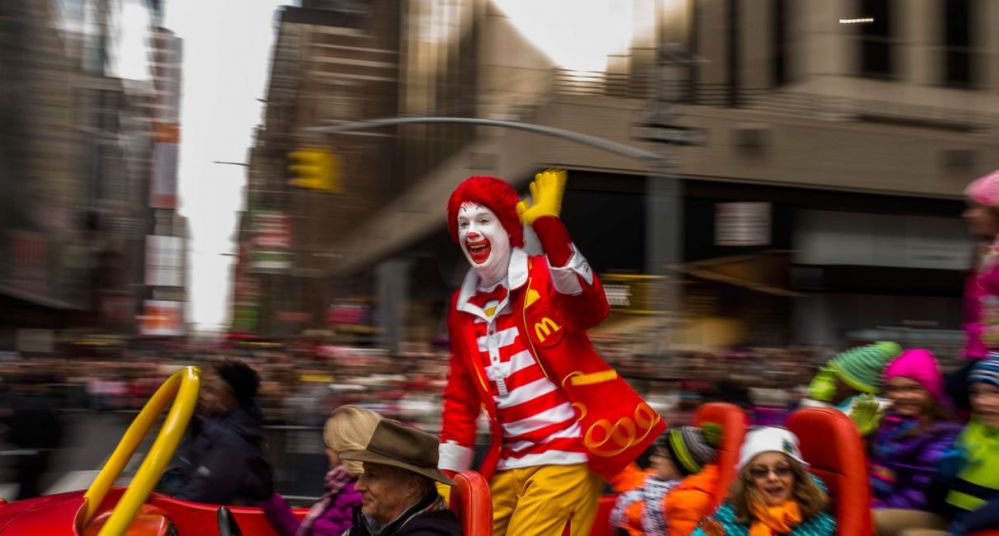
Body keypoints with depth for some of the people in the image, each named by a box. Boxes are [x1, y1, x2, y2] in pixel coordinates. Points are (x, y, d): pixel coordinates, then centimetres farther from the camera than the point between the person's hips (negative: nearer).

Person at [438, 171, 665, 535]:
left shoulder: (546, 277, -7)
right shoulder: (463, 307, 10)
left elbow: (591, 308, -31)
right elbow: (461, 398, 17)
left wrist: (548, 227, -42)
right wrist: (448, 473, 13)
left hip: (565, 457, -6)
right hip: (508, 464, 6)